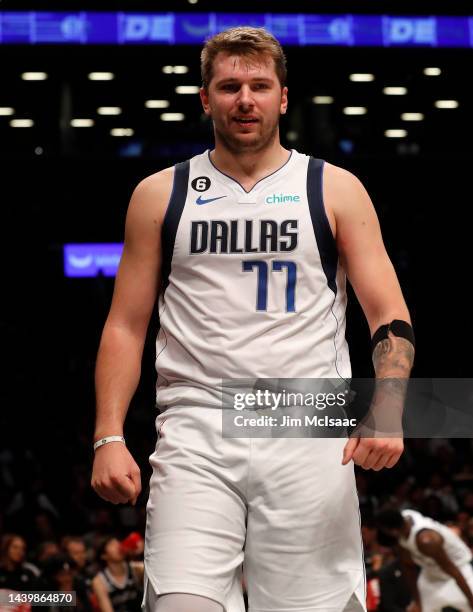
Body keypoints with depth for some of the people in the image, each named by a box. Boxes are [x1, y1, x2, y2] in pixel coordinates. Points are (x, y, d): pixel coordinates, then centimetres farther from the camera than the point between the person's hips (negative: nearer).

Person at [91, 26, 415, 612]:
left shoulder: (335, 189, 8)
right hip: (195, 431, 0)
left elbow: (390, 316, 4)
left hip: (308, 435, 0)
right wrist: (109, 437, -1)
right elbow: (126, 326, 11)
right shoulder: (160, 194, 11)